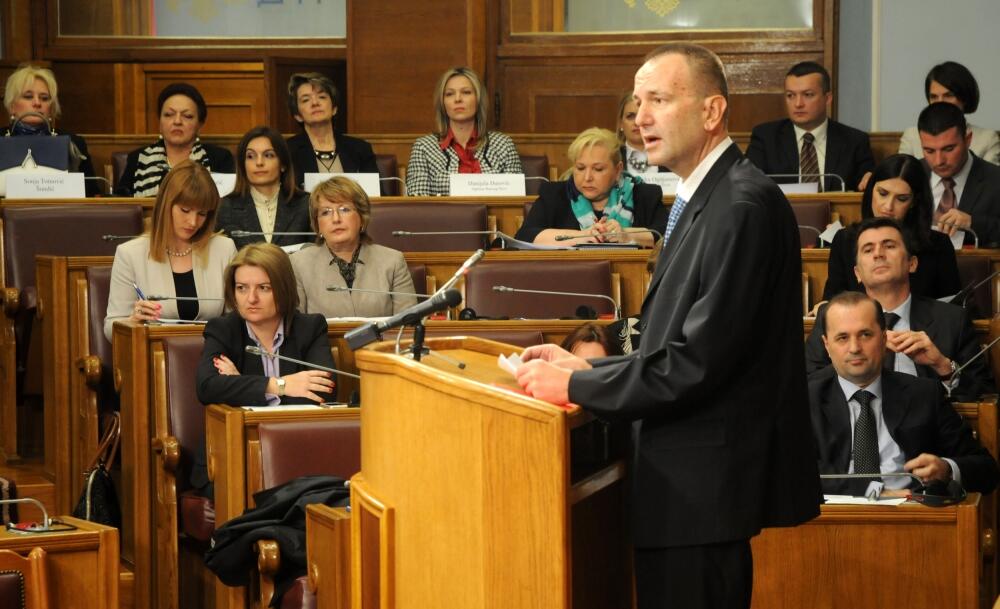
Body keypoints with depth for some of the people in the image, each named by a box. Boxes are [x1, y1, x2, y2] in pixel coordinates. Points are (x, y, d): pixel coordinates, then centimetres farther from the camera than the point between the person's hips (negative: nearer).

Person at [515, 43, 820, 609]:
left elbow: (699, 361, -21)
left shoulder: (745, 205, -17)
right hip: (695, 481, 10)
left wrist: (575, 386, -13)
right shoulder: (704, 200, 15)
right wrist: (587, 368, 6)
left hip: (706, 488, -10)